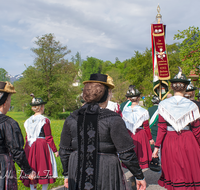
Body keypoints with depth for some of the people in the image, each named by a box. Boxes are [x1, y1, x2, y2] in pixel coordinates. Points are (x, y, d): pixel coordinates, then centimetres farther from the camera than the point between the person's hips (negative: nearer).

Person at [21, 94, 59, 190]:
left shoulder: (28, 121, 6)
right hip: (43, 146, -5)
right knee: (44, 168, 8)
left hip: (30, 147, 5)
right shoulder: (45, 120, -10)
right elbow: (48, 138, -9)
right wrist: (55, 150, -1)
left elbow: (27, 138, 12)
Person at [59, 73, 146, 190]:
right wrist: (139, 176, 1)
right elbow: (126, 153, -13)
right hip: (107, 178, -3)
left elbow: (64, 151, 7)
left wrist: (67, 174, 21)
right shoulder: (113, 119, -14)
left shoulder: (71, 119, -1)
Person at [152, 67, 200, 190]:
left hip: (169, 141, 1)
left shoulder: (164, 105, -6)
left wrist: (157, 146, -1)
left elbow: (161, 129, -7)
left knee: (173, 172, 14)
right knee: (190, 171, 13)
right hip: (188, 141, 0)